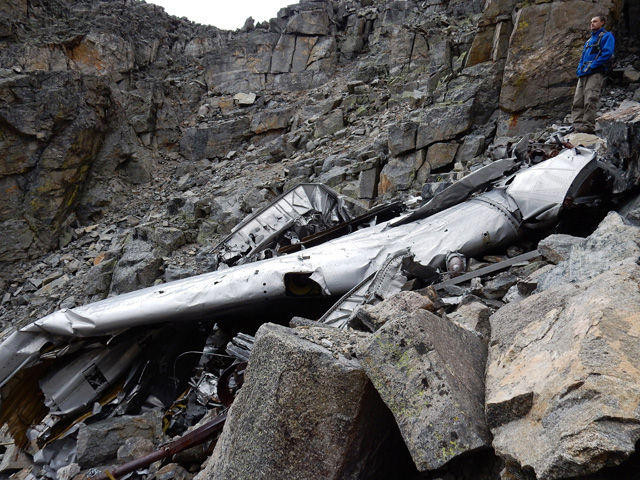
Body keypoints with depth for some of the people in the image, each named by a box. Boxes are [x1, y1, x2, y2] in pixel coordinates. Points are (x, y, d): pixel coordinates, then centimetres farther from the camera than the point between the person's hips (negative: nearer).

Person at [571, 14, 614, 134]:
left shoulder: (607, 36, 6)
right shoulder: (589, 40, 30)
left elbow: (607, 53, -9)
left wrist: (591, 67, -15)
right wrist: (579, 68, 8)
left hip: (595, 73, -8)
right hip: (583, 75, 8)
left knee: (590, 100, -19)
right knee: (577, 100, -4)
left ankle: (588, 126, -22)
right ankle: (577, 124, -7)